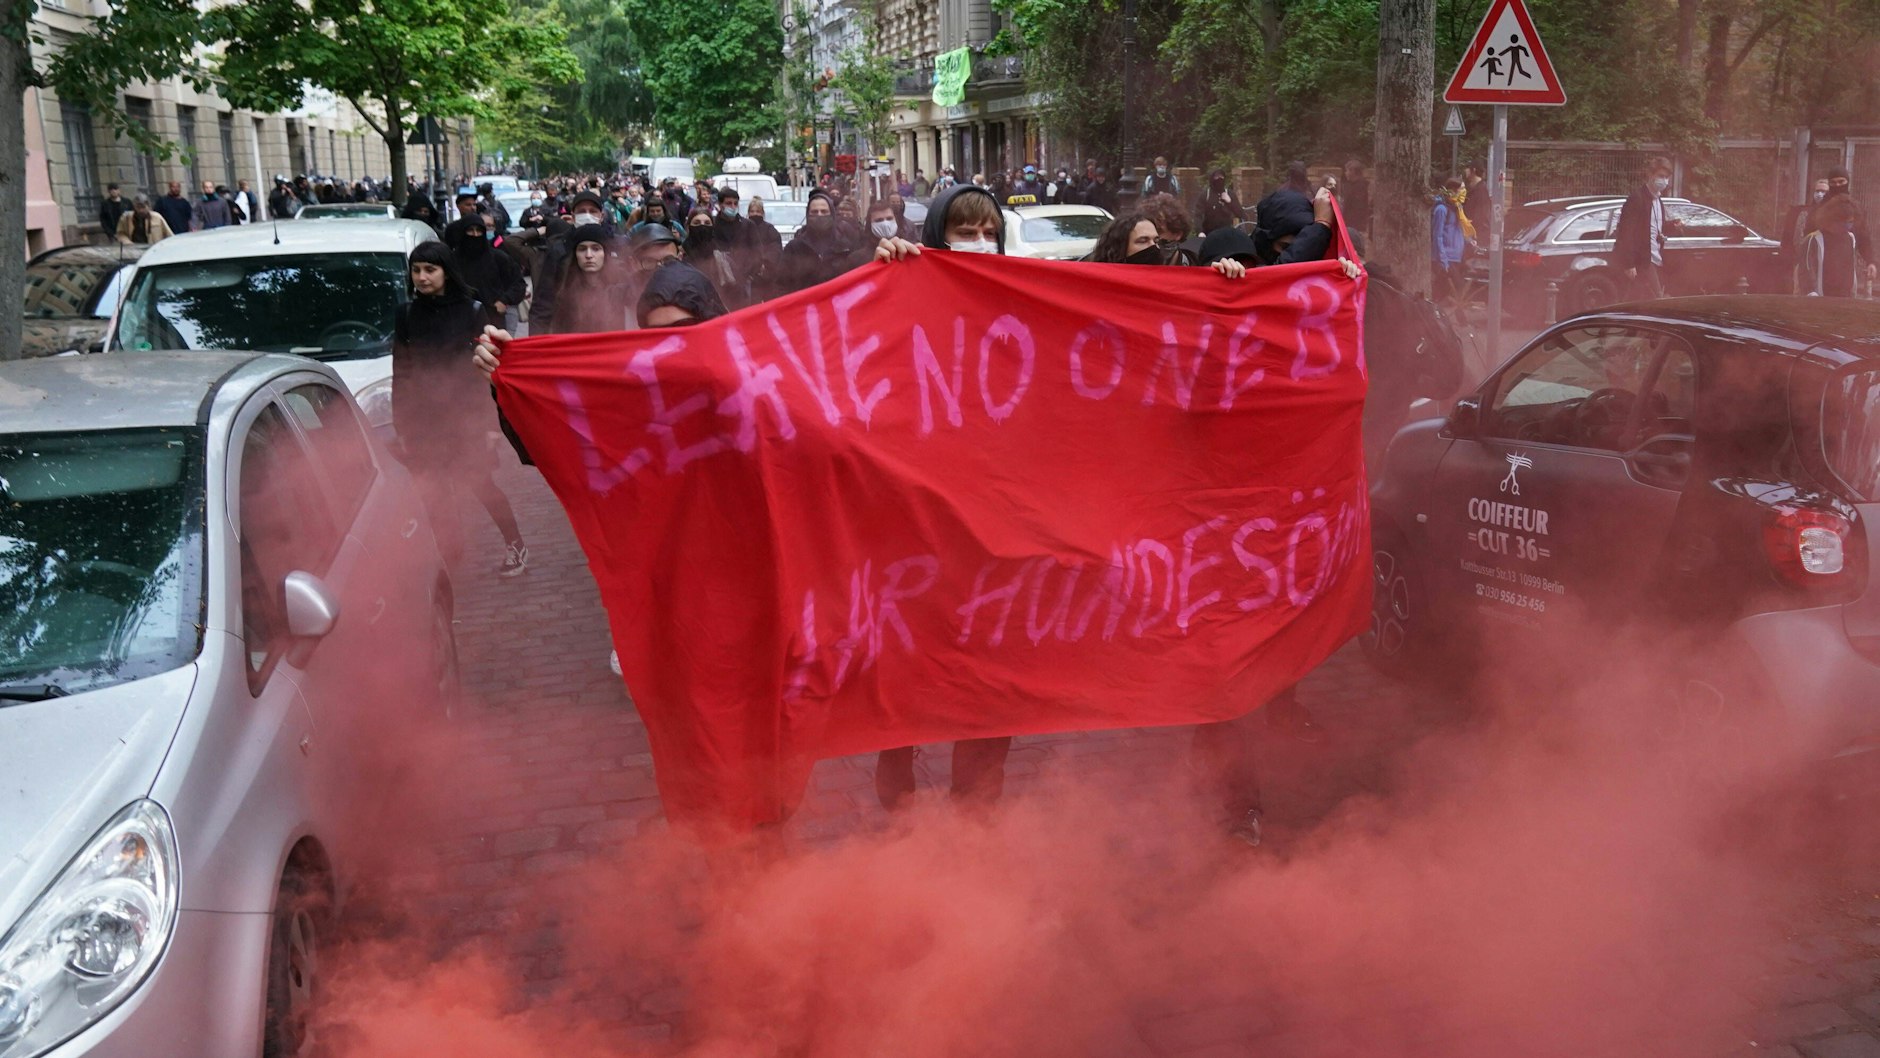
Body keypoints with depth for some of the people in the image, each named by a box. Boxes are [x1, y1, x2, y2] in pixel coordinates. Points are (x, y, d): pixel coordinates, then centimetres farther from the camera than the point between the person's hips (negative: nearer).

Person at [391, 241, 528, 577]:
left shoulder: (469, 310, -4)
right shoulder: (407, 315, 3)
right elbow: (400, 375, 6)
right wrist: (401, 426, 4)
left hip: (462, 413, -3)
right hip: (422, 417, 3)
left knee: (479, 483, -2)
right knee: (433, 491, 5)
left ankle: (515, 545, 13)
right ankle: (448, 552, 19)